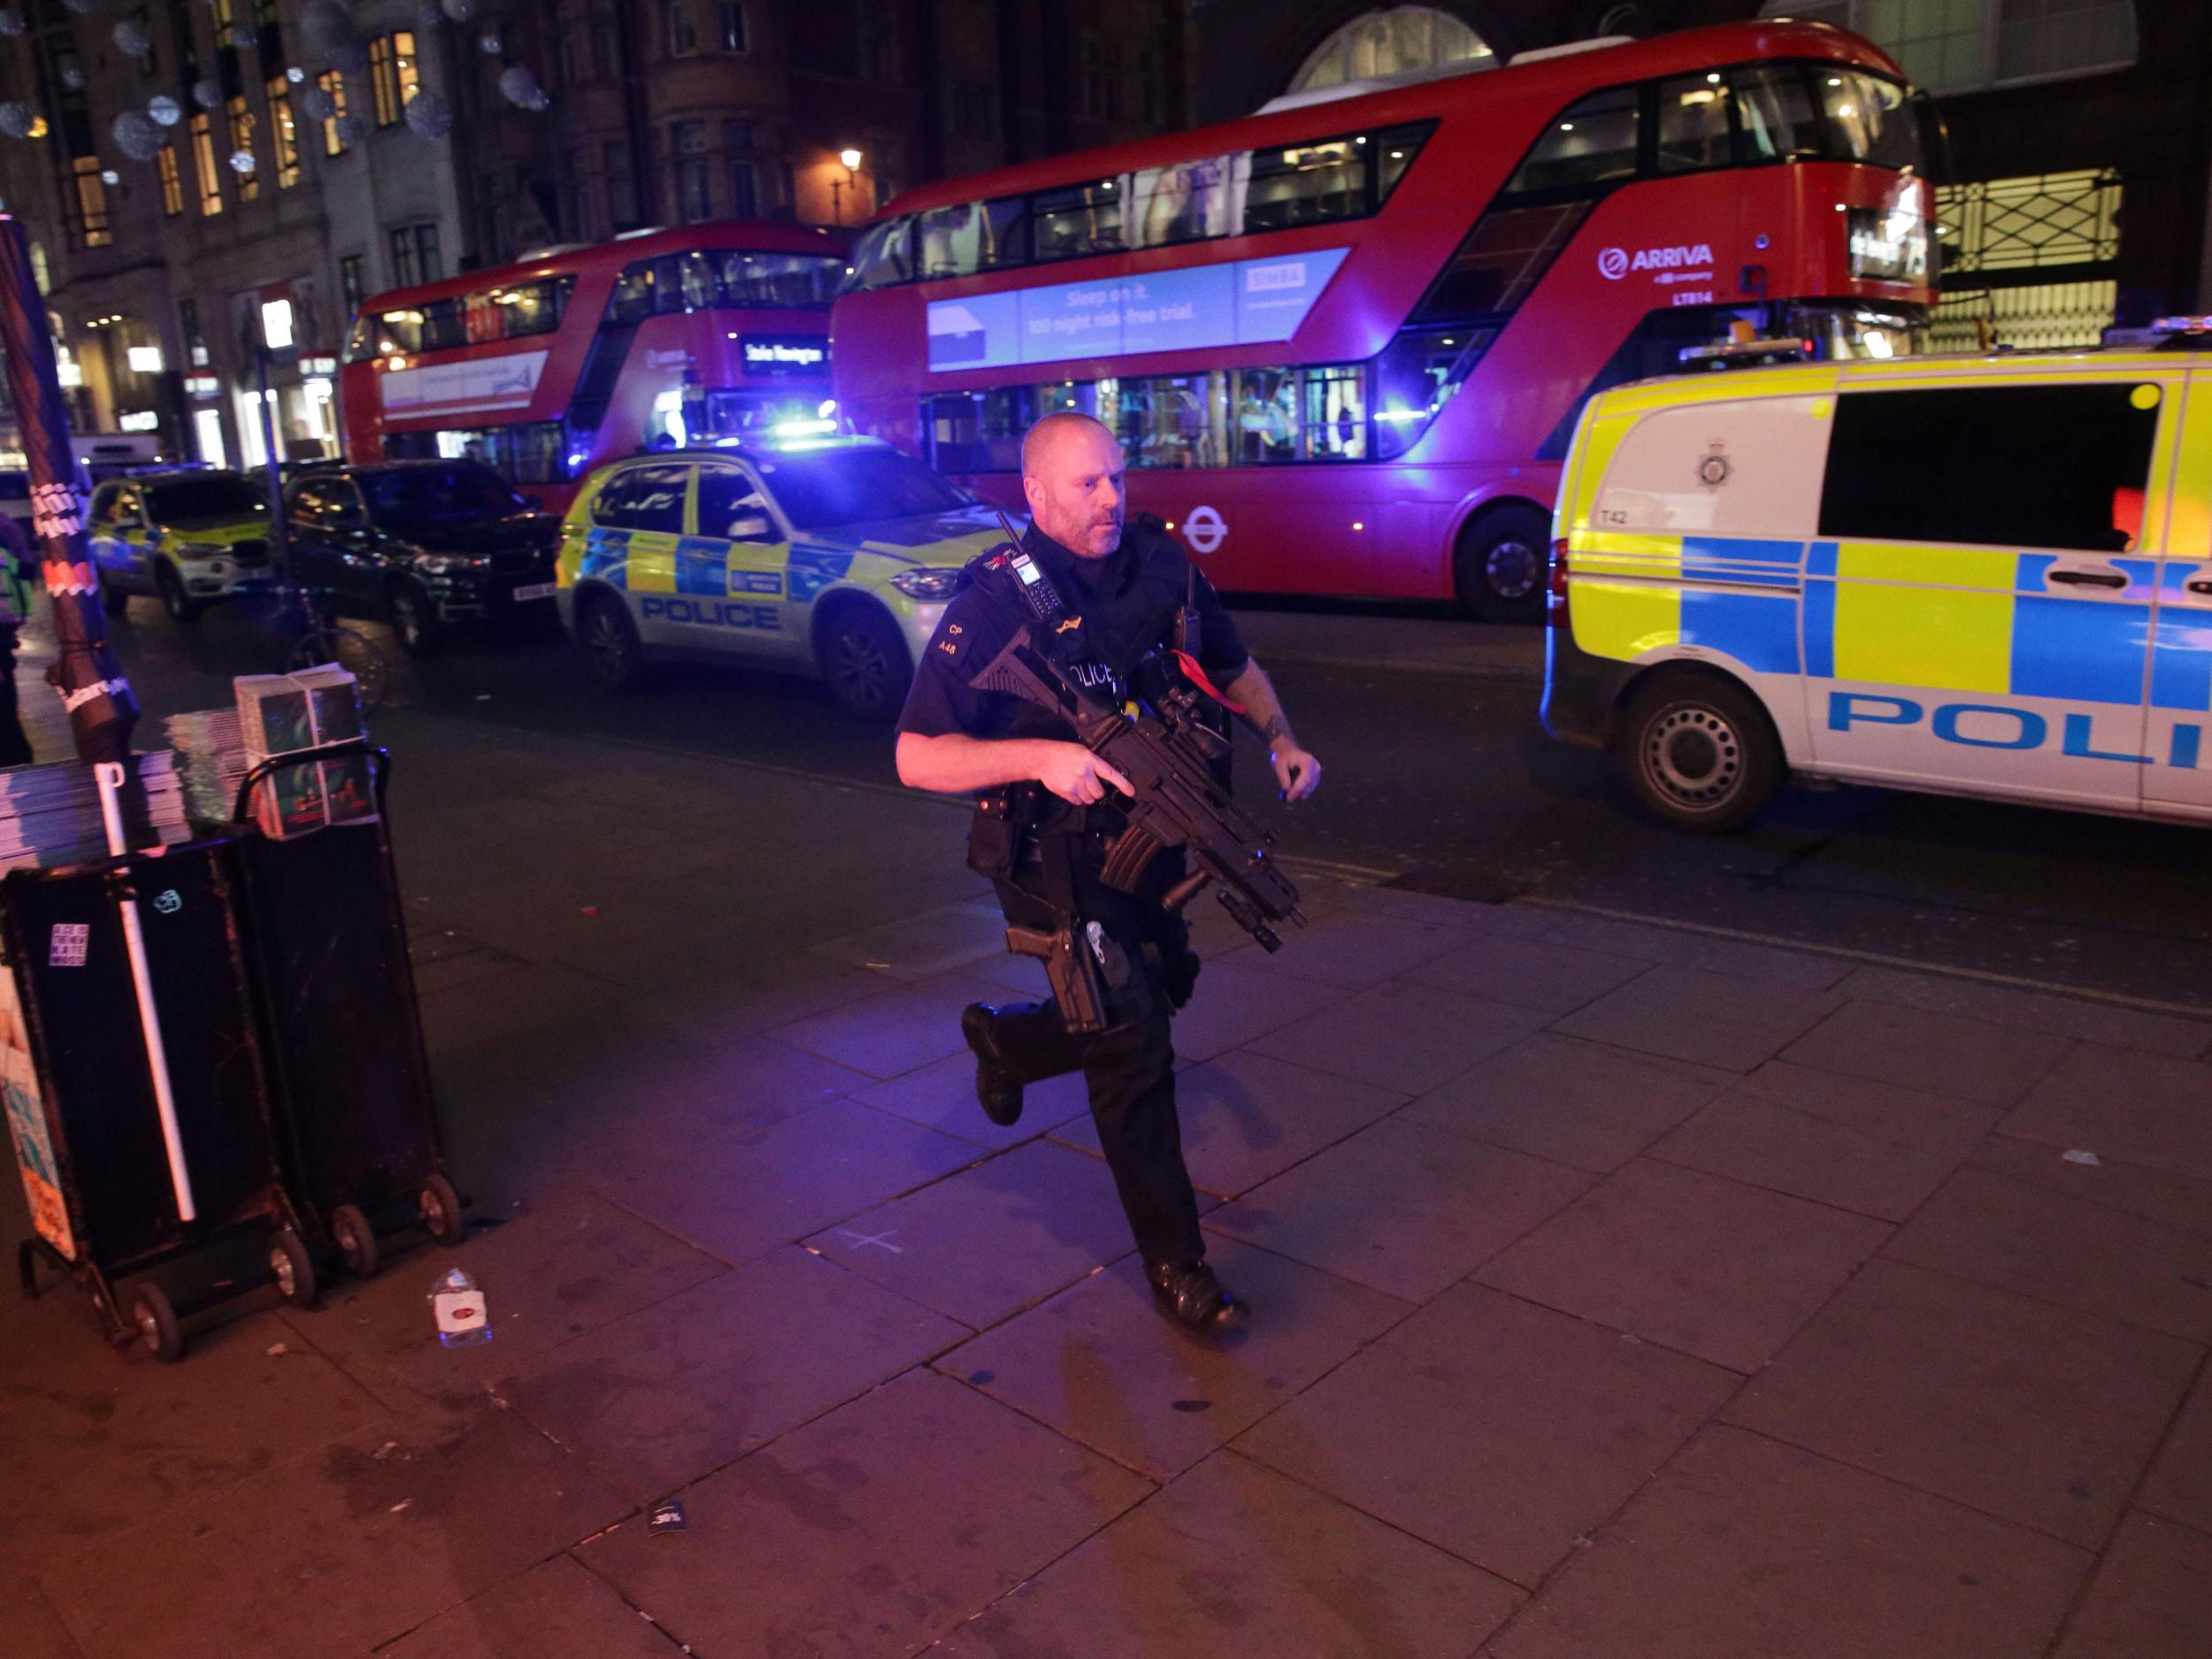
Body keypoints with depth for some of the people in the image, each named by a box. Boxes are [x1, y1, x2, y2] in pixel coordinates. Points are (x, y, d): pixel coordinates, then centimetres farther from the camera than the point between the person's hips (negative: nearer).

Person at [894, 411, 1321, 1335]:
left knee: (1161, 992, 23)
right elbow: (917, 758, -19)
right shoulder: (996, 602, -18)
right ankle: (1173, 1264, 12)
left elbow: (1235, 666, 15)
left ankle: (1005, 1041, 49)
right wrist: (1040, 756, -33)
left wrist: (1280, 741, -4)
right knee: (1135, 1046, -5)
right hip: (1053, 858, -6)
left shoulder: (1161, 566, -2)